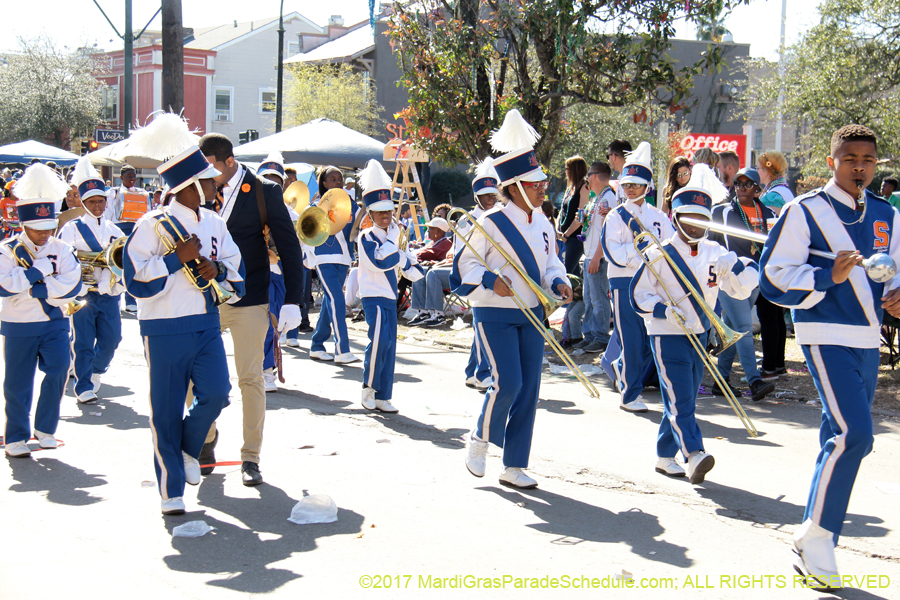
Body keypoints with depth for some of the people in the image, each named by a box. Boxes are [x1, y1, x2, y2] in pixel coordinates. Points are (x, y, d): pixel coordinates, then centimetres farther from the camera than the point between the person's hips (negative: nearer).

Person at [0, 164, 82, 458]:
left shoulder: (62, 249, 0)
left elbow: (72, 285, -13)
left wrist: (35, 288, -20)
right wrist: (42, 269, -19)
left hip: (54, 323, 1)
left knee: (58, 371, -12)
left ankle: (45, 428, 6)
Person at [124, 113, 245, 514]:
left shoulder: (214, 223, 8)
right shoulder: (152, 225, -10)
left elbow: (236, 267, 16)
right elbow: (137, 280, -15)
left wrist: (217, 269, -6)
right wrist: (179, 258, -19)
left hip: (206, 325, 5)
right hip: (165, 330, -5)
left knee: (216, 393, -8)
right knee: (167, 409, 1)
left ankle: (188, 449, 23)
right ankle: (171, 491, 13)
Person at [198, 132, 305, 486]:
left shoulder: (263, 191, -5)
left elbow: (288, 246, -3)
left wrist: (292, 300, -8)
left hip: (248, 300, -3)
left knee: (251, 379, -1)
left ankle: (250, 457, 10)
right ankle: (205, 441, 28)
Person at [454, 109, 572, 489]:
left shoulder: (542, 222, 6)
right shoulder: (492, 224, -13)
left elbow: (550, 262, 16)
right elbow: (466, 263, -7)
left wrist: (558, 282, -5)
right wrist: (491, 281, -25)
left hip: (531, 314, 6)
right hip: (495, 315, -6)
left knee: (529, 389, 4)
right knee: (508, 383, -15)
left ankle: (514, 466, 13)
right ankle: (479, 440, 14)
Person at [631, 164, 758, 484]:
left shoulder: (714, 253, 5)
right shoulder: (659, 255, -8)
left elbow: (741, 287, 4)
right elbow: (638, 295, -7)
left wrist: (742, 265, -16)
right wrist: (664, 310, -23)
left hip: (699, 335, 6)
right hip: (667, 337, -6)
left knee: (682, 401, 11)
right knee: (680, 400, -16)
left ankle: (665, 457, 22)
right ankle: (694, 455, -25)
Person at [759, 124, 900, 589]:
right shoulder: (804, 212, -5)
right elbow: (773, 277, -8)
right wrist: (829, 276, -21)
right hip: (826, 336, -7)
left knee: (843, 438, 11)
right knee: (854, 434, -18)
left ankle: (816, 537, 24)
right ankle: (815, 537, -5)